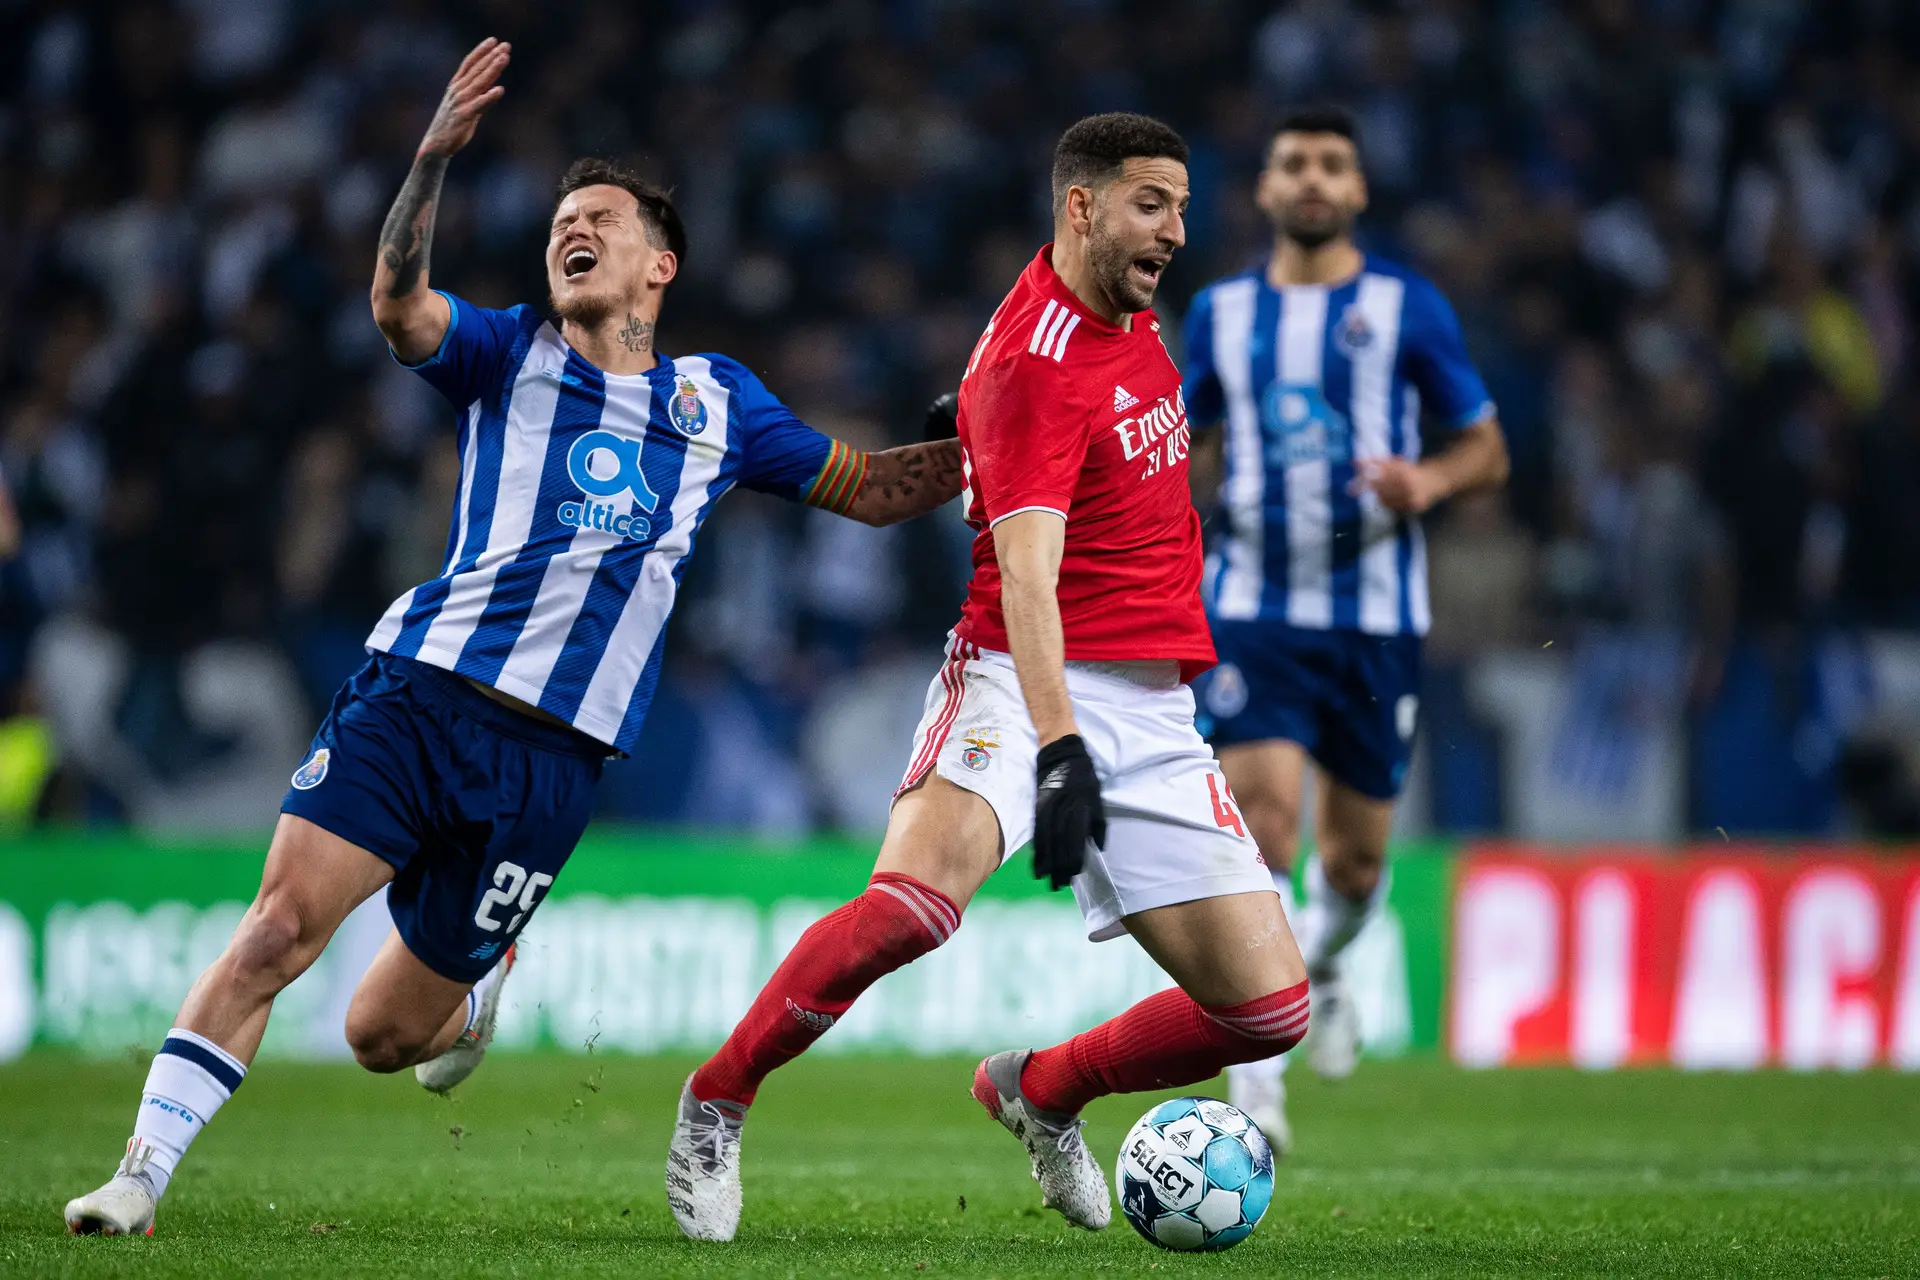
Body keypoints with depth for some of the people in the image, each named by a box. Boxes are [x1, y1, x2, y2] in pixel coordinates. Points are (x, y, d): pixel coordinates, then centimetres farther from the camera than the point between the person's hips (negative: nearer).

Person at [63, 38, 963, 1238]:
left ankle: (480, 986, 39)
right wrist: (436, 158, -26)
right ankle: (144, 1172, -11)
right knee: (281, 923, -19)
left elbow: (870, 488, 23)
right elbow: (399, 302, -11)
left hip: (554, 754, 1)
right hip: (418, 689, -1)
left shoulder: (717, 403, 15)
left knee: (383, 1035, 3)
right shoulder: (508, 354, 10)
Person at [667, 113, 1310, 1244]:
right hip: (1028, 688, -8)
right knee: (915, 901, -35)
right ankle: (718, 1100, -12)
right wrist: (1058, 747, -34)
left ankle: (1043, 1090, 24)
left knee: (1270, 1007, -2)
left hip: (1154, 713, 8)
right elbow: (1027, 569, -26)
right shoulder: (1035, 362, -15)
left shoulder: (1131, 317, 12)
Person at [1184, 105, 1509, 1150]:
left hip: (1375, 619, 0)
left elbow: (1487, 450, 4)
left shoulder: (1408, 308, 1)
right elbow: (1193, 442, 22)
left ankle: (1319, 971, 44)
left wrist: (1428, 480, -17)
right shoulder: (1222, 312, 8)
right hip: (1253, 611, 0)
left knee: (1354, 854, 8)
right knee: (1260, 820, -18)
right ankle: (1254, 1079, -18)